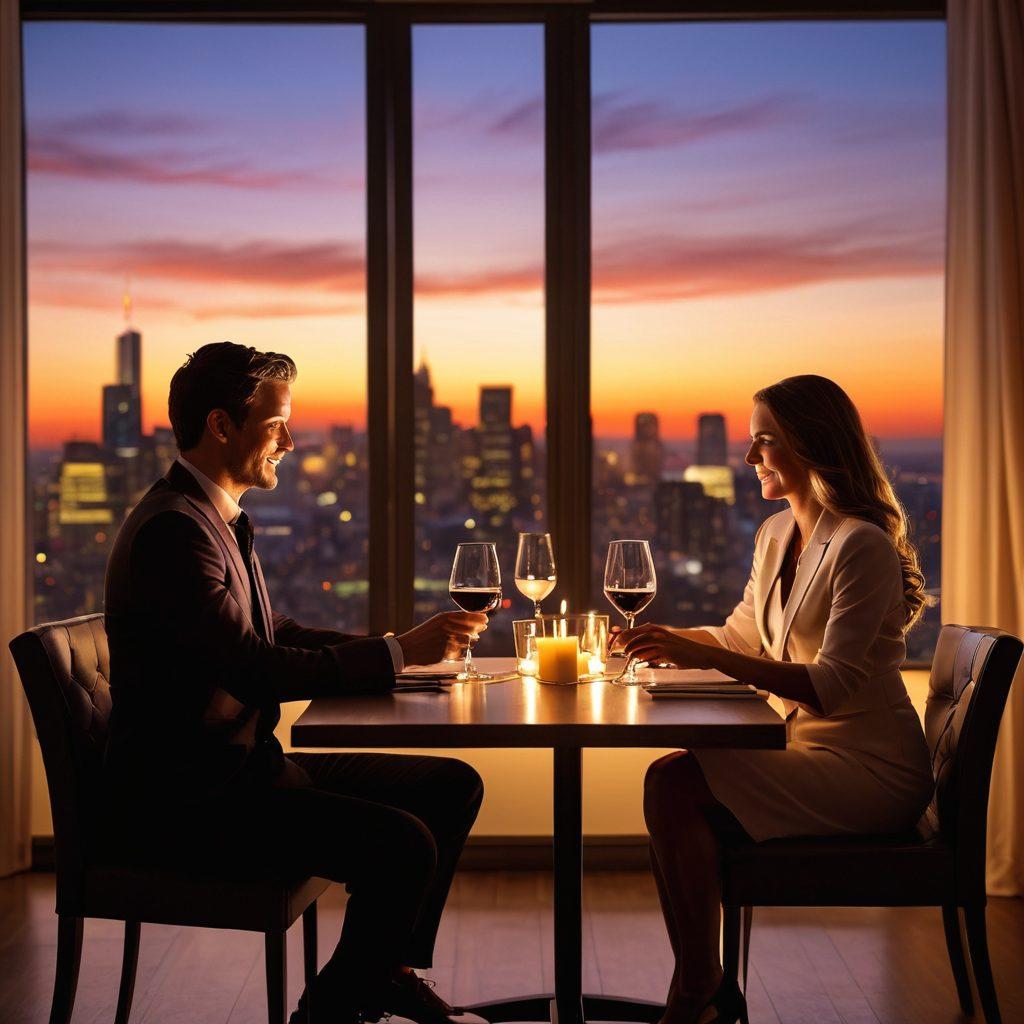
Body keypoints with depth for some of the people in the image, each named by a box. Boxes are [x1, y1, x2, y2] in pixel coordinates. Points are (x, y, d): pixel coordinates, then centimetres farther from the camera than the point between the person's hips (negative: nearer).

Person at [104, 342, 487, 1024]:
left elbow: (276, 632, 20)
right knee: (401, 843, -25)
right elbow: (257, 670, -25)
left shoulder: (220, 519, 14)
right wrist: (399, 652, -17)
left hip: (244, 765, 11)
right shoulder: (172, 529, -19)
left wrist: (400, 646, 6)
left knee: (452, 785, 8)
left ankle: (388, 969, 19)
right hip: (184, 800, -10)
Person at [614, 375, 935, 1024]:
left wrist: (706, 656, -30)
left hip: (870, 770, -8)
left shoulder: (862, 547, -17)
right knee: (669, 784, -13)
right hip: (809, 747, 8)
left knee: (675, 786, -21)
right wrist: (672, 641, 7)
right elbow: (742, 635, 24)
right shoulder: (777, 535, 10)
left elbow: (832, 686, -25)